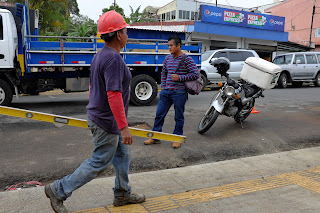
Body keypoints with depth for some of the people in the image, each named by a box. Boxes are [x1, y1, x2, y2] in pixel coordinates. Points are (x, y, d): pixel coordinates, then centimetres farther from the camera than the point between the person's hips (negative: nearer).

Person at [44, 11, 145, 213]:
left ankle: (123, 194, 30)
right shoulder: (113, 59, -23)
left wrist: (94, 111, 25)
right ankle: (59, 190, 13)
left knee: (123, 154, 17)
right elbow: (114, 95, -29)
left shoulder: (100, 56, 9)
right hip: (107, 122, -10)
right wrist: (124, 127, -27)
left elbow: (93, 88, 16)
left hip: (99, 116, 10)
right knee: (100, 162, 3)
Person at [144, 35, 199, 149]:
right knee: (159, 114, 8)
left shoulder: (186, 59, -7)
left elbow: (196, 74, -10)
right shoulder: (167, 58, 11)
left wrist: (180, 78, -15)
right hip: (166, 91, 6)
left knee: (179, 117, 6)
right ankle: (155, 137, 20)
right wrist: (163, 87, 11)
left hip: (179, 92, -5)